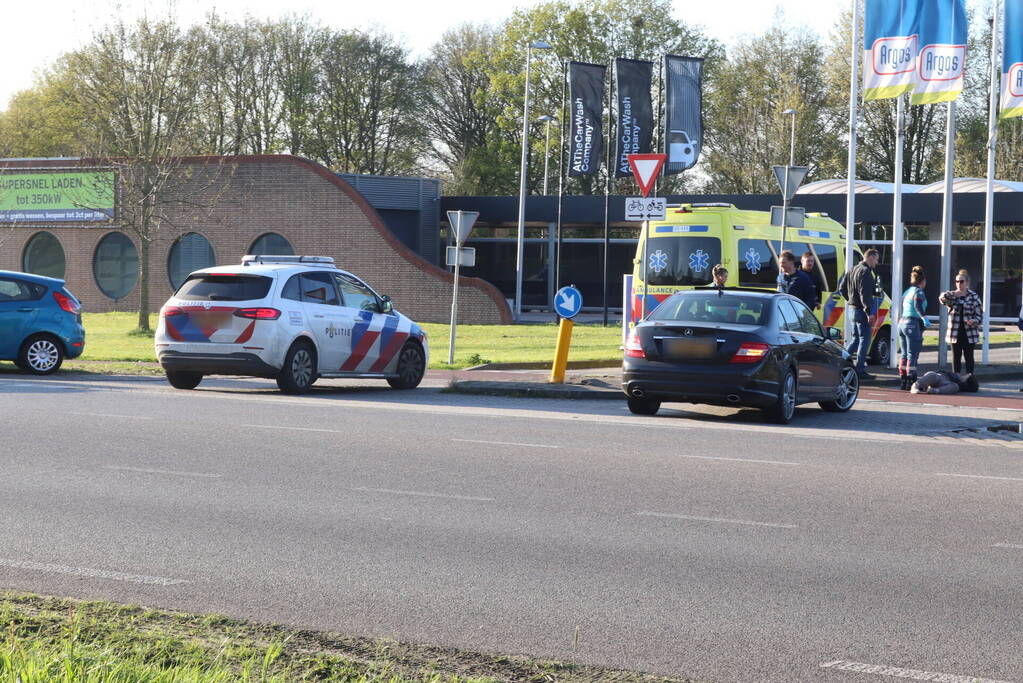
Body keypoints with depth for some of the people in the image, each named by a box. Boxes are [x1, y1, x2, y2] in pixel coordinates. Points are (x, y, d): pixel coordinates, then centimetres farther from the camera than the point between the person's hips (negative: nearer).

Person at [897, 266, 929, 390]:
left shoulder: (907, 291, 17)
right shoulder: (919, 292, -8)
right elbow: (918, 306, -26)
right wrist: (924, 318, -38)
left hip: (902, 322, 9)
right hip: (913, 324, -9)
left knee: (904, 354, 11)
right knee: (912, 354, -8)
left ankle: (903, 381, 12)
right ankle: (911, 382, -12)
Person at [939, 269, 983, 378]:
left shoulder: (974, 296, 1)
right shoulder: (952, 295, 6)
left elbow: (980, 314, 1)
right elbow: (942, 298, -15)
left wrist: (974, 321, -19)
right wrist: (953, 294, -29)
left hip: (969, 332, -2)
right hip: (955, 332, 2)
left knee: (968, 357, 1)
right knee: (956, 357, 7)